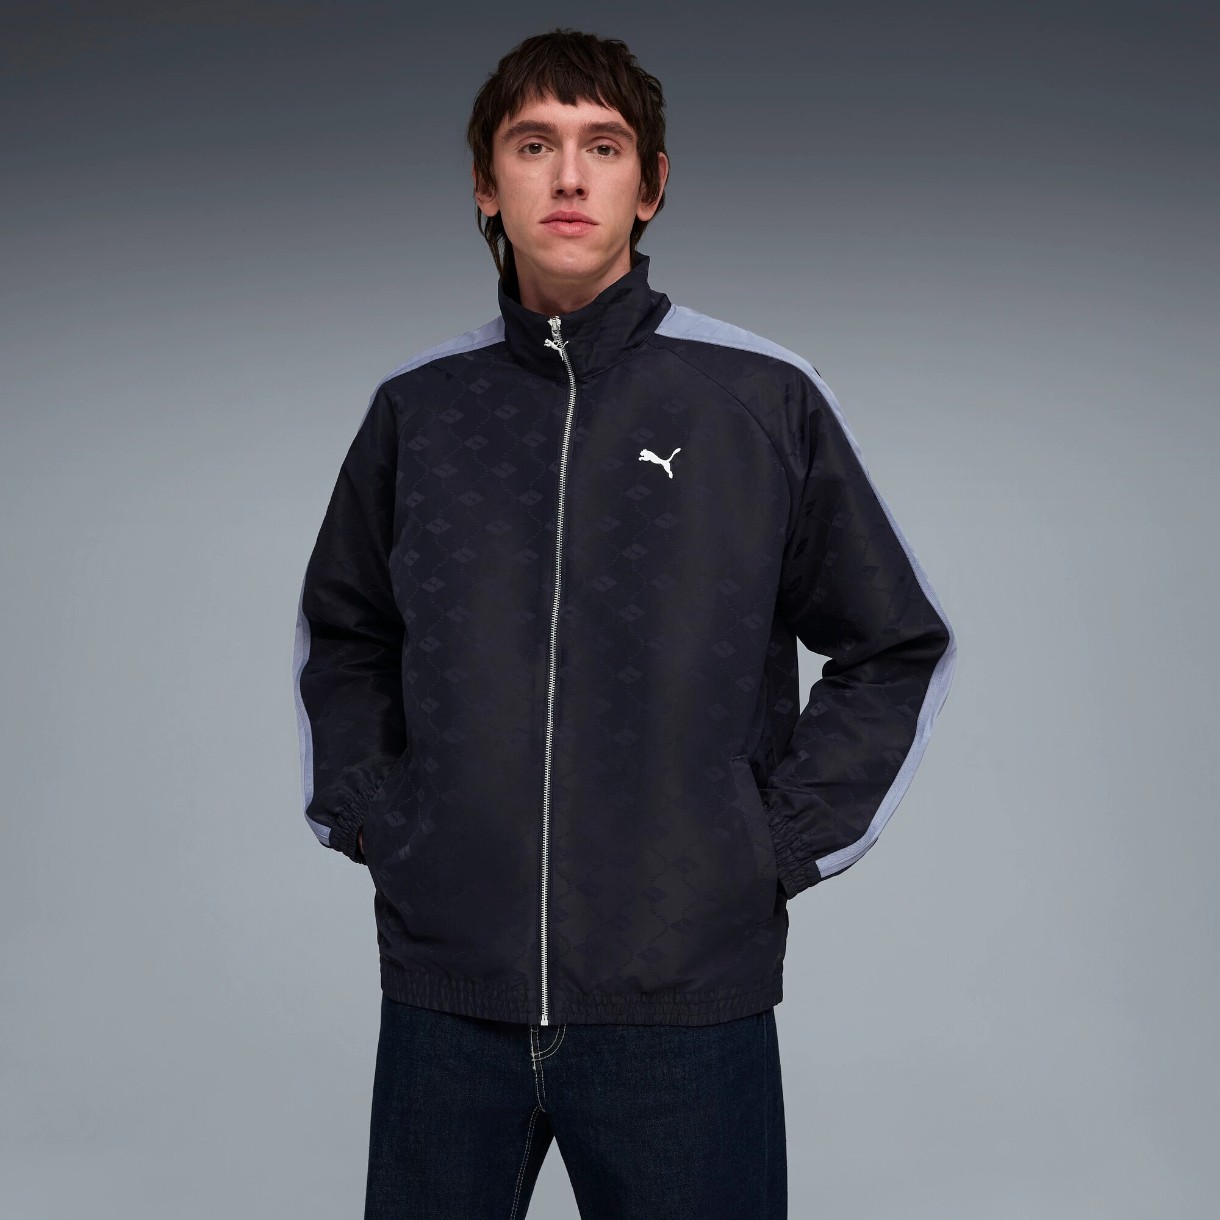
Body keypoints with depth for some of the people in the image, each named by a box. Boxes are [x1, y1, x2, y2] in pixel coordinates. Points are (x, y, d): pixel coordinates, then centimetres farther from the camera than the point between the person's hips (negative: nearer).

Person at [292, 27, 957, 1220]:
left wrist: (783, 840, -2)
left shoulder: (765, 398, -1)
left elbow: (899, 649, 6)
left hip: (687, 999, -2)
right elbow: (340, 639, 20)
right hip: (443, 993, 3)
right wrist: (363, 812, 7)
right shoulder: (416, 407, 6)